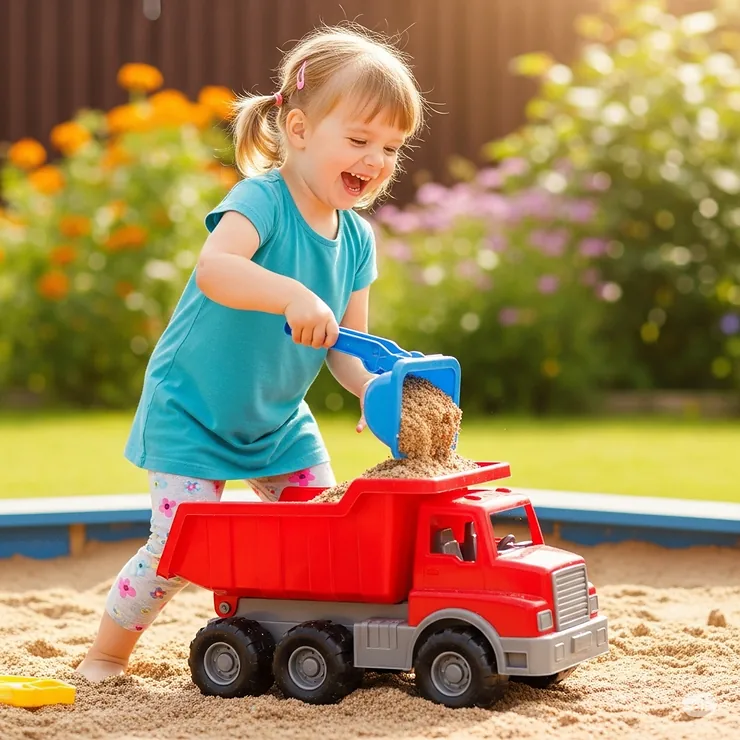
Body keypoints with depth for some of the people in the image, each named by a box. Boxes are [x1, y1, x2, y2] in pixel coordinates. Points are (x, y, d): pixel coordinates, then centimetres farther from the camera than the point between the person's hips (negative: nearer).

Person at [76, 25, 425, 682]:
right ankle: (107, 652, 15)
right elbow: (214, 269, -43)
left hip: (279, 419, 7)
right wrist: (293, 295, -57)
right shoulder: (262, 199, -23)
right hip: (192, 413, -7)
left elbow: (347, 349, 0)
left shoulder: (356, 239, -1)